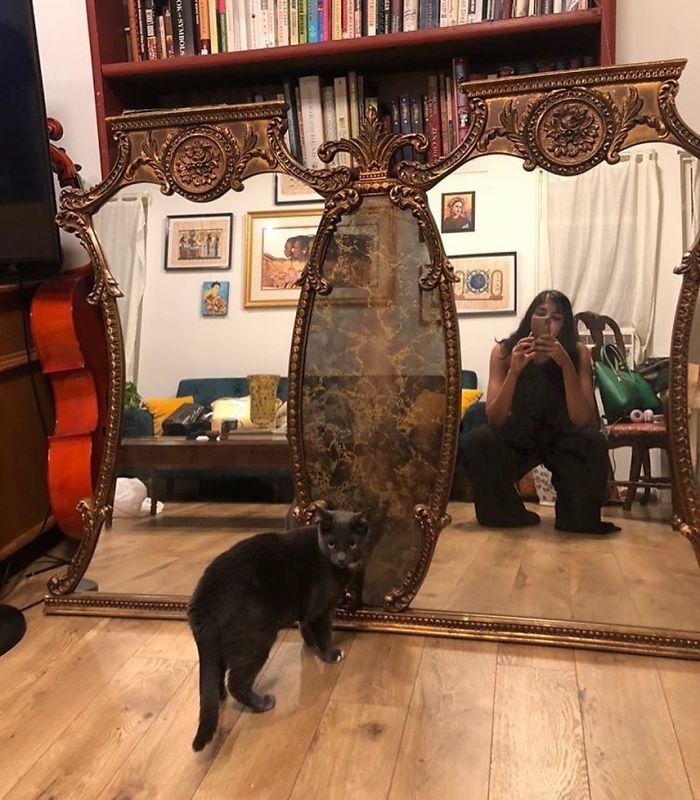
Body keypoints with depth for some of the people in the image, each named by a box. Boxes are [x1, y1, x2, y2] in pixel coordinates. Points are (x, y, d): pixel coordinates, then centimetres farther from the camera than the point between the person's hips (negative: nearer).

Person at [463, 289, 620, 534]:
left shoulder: (578, 353, -16)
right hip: (518, 438, 0)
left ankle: (577, 518, -7)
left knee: (594, 441, -33)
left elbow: (583, 420, -26)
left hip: (561, 439, 0)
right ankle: (508, 515, -5)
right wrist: (514, 371, -37)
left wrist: (566, 365, -36)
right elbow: (494, 419, -23)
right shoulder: (503, 351, -16)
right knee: (477, 440, -30)